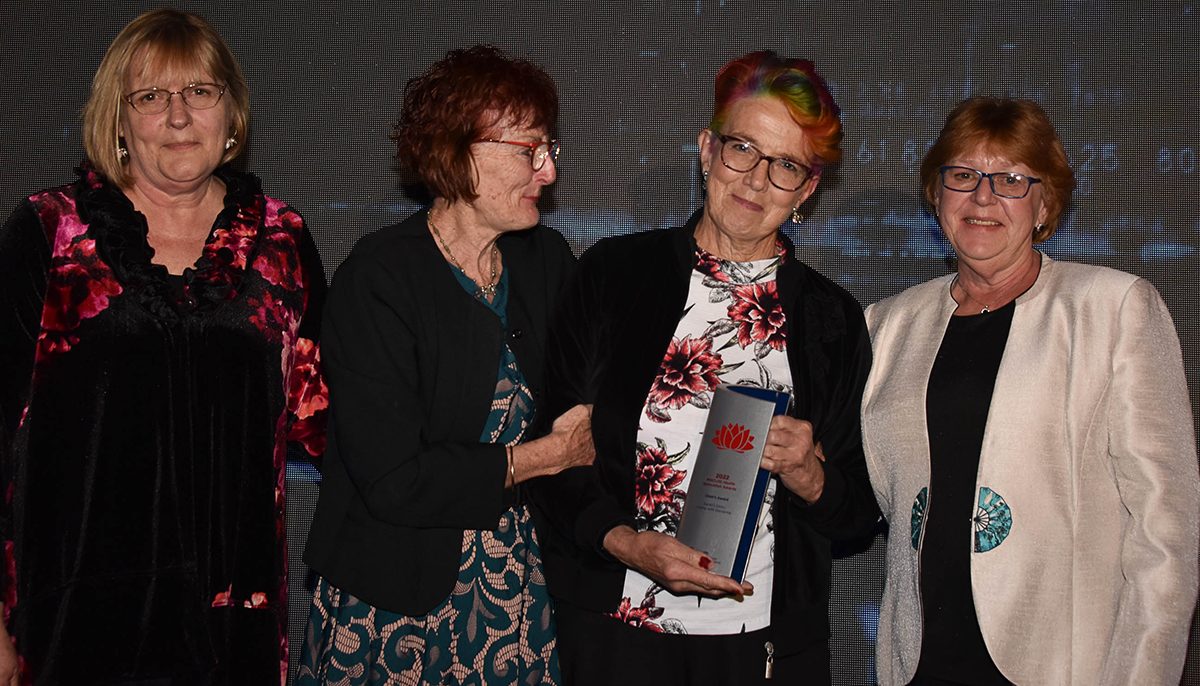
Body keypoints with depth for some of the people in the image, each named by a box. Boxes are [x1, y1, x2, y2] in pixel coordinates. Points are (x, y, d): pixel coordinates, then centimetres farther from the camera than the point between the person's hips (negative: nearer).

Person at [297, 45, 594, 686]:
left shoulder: (547, 260, 4)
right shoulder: (378, 278, -15)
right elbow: (392, 481, -20)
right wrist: (547, 455, -12)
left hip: (522, 583, 5)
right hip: (395, 603, -4)